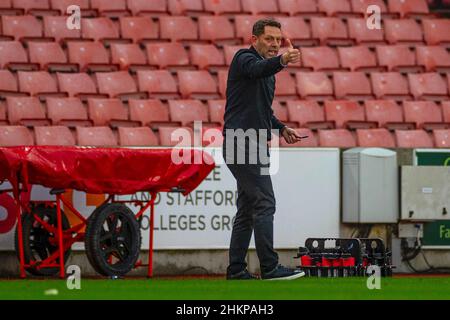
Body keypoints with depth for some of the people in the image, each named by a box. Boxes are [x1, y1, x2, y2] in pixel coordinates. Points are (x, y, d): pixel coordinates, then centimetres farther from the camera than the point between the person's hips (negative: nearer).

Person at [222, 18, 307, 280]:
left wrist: (281, 128, 13)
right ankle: (270, 267, -15)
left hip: (255, 145, 10)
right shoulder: (245, 58, -8)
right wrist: (282, 61, -52)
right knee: (264, 203, -13)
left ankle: (236, 269, 12)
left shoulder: (268, 69, 21)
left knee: (248, 208, 10)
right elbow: (257, 69, -33)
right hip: (243, 141, -10)